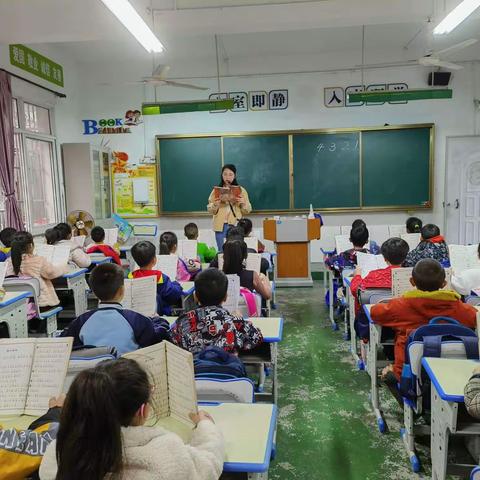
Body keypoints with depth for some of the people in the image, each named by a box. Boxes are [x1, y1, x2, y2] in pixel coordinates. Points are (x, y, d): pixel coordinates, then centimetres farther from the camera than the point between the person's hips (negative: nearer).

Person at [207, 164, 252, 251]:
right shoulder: (216, 190, 7)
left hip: (236, 226, 0)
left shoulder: (241, 190, 5)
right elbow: (210, 210, 4)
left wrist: (243, 203, -15)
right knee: (222, 251, 2)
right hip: (221, 226, 1)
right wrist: (215, 204, -15)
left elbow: (248, 210, 4)